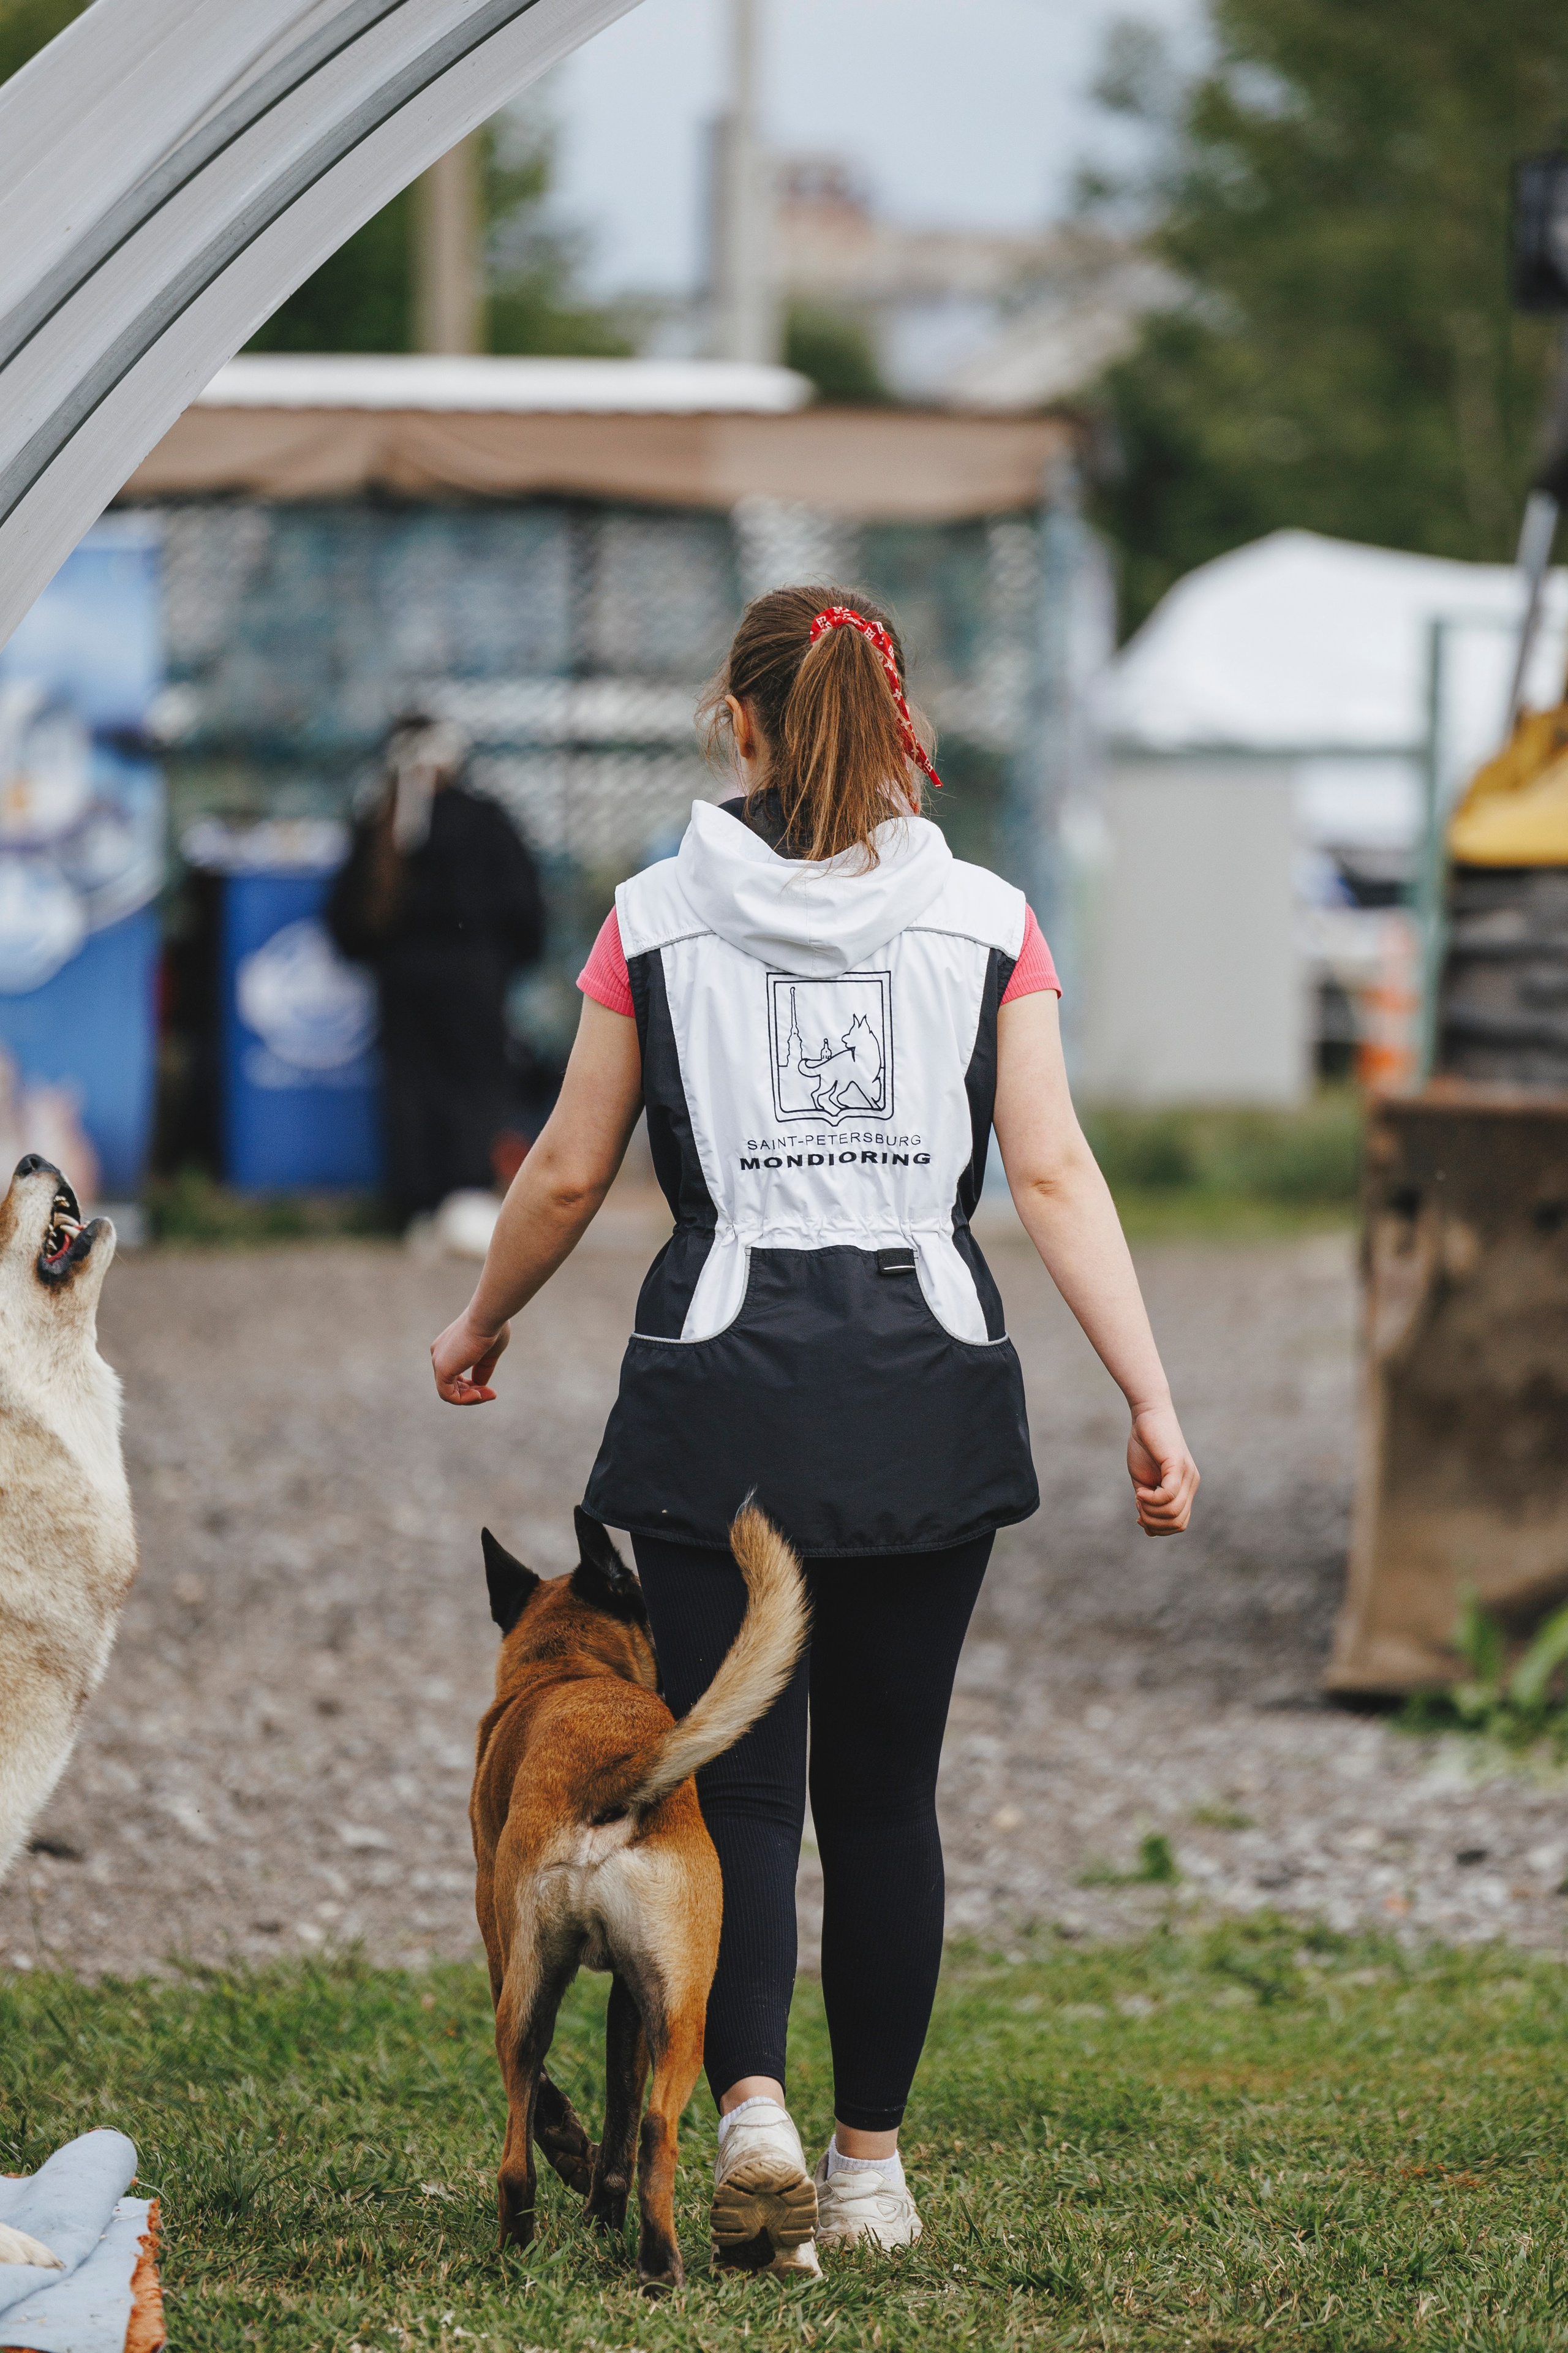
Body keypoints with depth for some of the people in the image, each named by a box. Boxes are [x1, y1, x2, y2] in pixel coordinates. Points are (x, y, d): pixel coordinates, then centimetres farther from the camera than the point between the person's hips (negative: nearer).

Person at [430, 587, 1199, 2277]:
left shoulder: (655, 922, 1)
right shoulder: (986, 922, 3)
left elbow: (566, 1175, 6)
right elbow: (1054, 1176, -4)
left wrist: (480, 1327, 23)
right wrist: (1150, 1400, -4)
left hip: (723, 1379, -1)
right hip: (929, 1382, 1)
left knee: (739, 1779, 1)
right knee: (884, 1788, 12)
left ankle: (752, 2107, -20)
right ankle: (871, 2165, 16)